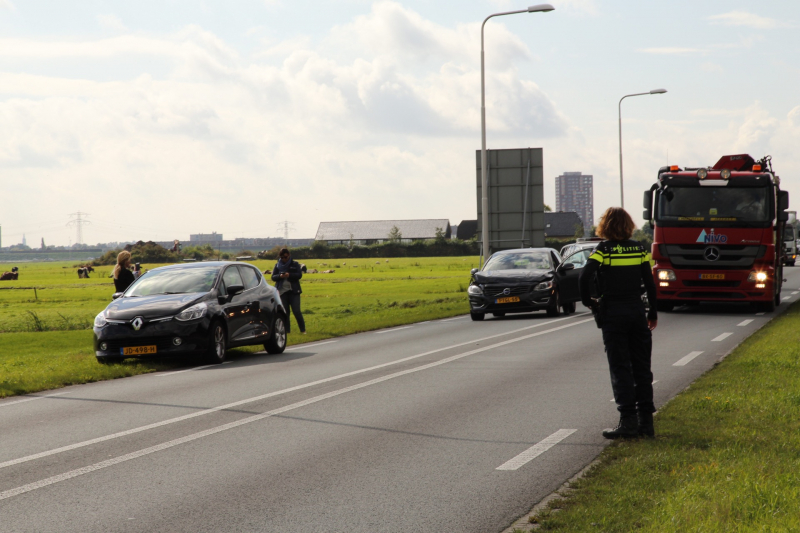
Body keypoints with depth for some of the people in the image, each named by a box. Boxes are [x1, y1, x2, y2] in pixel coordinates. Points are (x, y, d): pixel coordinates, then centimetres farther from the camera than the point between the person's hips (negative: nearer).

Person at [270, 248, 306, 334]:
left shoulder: (295, 264, 4)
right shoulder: (278, 265, 11)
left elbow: (299, 275, -5)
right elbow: (273, 277, 6)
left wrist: (290, 275, -22)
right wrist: (280, 276, -16)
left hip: (294, 291, -2)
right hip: (282, 291, 2)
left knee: (296, 311, -6)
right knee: (285, 312, 4)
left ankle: (303, 330, 3)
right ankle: (286, 330, 9)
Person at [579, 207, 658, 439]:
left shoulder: (603, 249, -7)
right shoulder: (639, 249, 5)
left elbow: (585, 276, -19)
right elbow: (650, 282, 6)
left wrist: (588, 301, -3)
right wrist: (653, 313, 15)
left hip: (612, 313, -4)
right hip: (637, 311, 4)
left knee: (620, 368, -1)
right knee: (641, 367, 9)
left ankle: (628, 420, -6)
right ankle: (646, 420, 10)